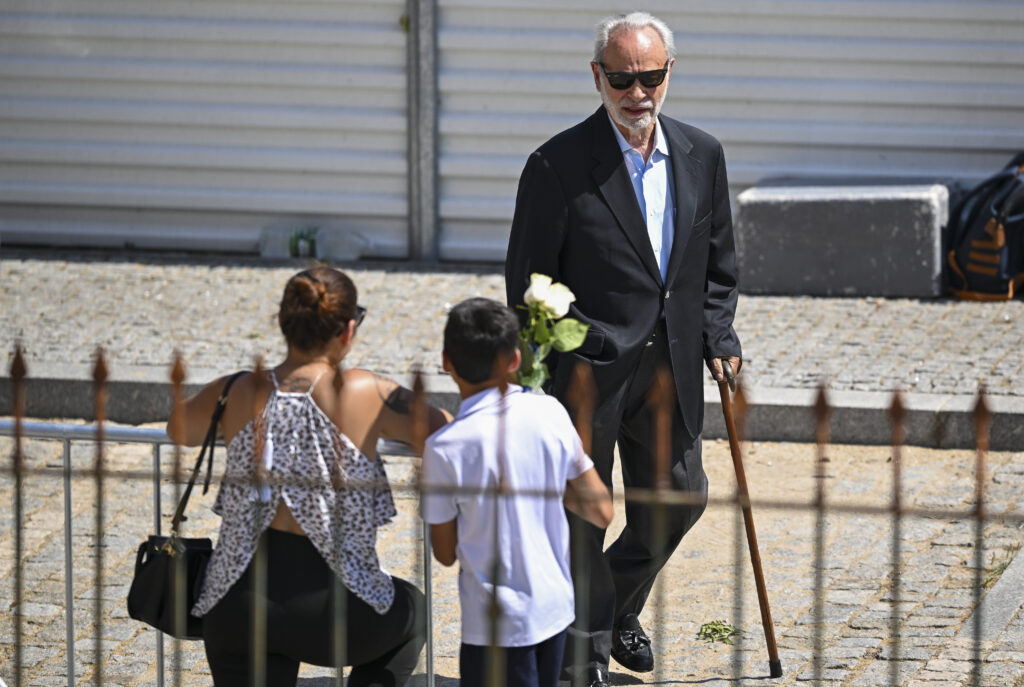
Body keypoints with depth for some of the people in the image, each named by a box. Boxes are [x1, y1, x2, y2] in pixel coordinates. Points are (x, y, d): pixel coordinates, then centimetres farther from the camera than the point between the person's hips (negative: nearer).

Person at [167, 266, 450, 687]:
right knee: (412, 612, 31)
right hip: (326, 615, -2)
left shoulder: (238, 394, -1)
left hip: (236, 605, 2)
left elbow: (179, 430, 20)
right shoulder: (364, 395, -11)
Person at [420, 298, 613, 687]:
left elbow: (445, 552, -4)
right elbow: (601, 512, 3)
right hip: (555, 608, 5)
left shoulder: (445, 449, -17)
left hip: (497, 625, -5)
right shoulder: (550, 413, -4)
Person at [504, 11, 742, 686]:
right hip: (587, 369, -5)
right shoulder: (558, 165, -13)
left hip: (670, 366, 5)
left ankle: (619, 610, 41)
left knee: (679, 496, 15)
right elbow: (527, 282, -8)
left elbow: (719, 265, 13)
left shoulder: (702, 155, 2)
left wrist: (717, 339, 2)